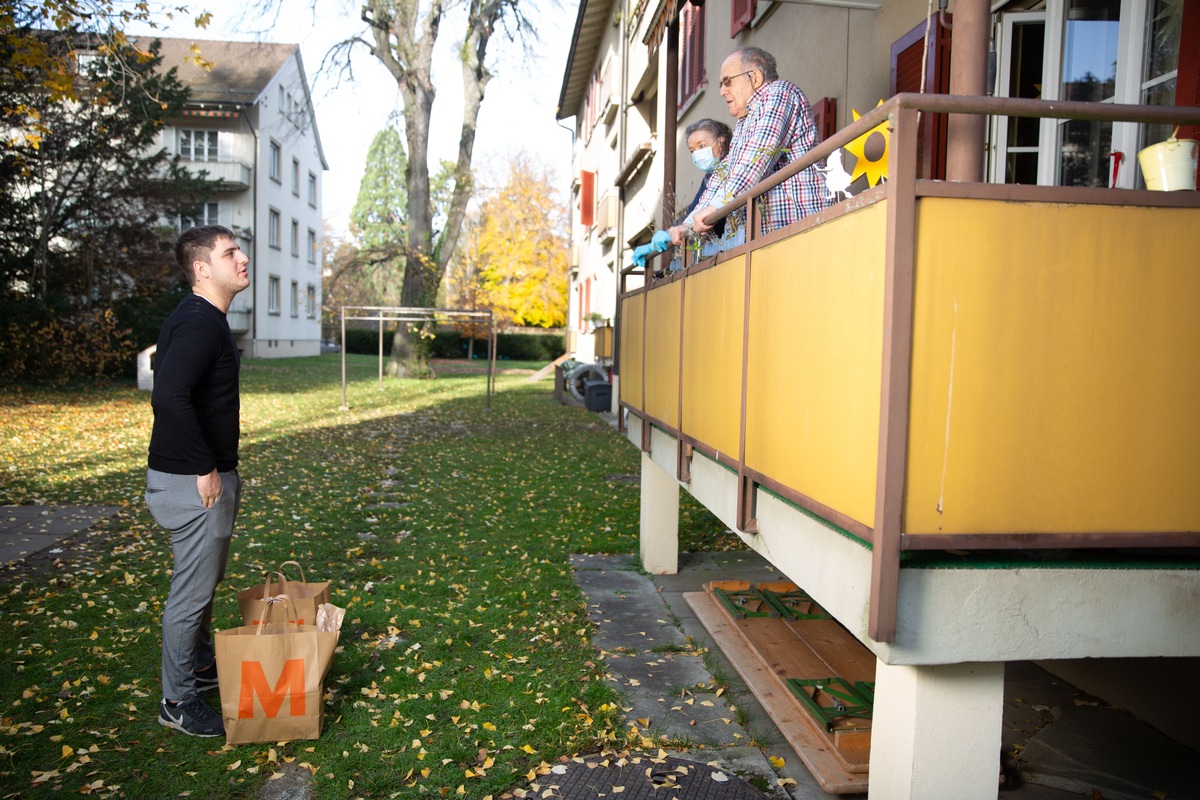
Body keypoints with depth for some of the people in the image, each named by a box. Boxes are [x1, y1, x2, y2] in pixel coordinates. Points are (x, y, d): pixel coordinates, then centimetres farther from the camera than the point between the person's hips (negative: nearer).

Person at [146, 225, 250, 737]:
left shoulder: (205, 319, 12)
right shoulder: (198, 324, -20)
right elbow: (169, 397, -34)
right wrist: (205, 469, -26)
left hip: (204, 475, 10)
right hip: (194, 482, -10)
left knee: (206, 583, 23)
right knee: (192, 593, 2)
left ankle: (203, 667, 40)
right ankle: (178, 702, 17)